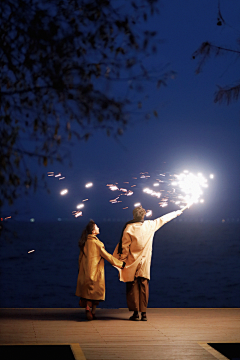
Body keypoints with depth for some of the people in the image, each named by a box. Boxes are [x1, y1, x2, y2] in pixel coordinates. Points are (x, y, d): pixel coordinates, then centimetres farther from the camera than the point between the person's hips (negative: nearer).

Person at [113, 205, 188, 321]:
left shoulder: (129, 227, -6)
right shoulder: (150, 225, 1)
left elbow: (124, 246, -7)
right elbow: (163, 219, 16)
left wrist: (123, 260, 1)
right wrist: (177, 213, 31)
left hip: (132, 263, -2)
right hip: (144, 262, 2)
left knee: (132, 287, 4)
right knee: (144, 286, 5)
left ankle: (135, 312, 0)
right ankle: (143, 313, 2)